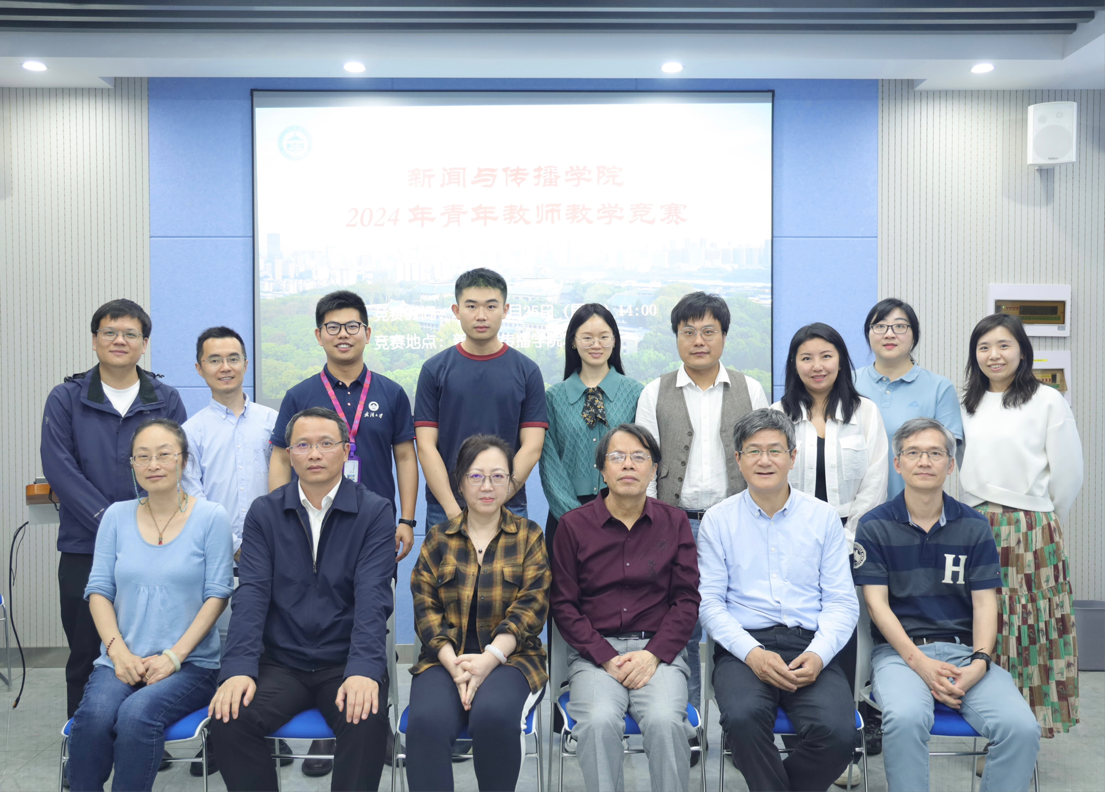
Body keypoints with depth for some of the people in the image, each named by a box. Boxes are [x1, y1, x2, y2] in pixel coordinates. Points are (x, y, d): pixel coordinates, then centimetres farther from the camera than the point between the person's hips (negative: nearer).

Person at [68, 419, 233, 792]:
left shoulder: (211, 517, -1)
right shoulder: (117, 516, 9)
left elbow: (217, 595, -4)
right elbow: (99, 589, 7)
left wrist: (174, 656, -13)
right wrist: (118, 650, -8)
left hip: (190, 663, -2)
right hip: (121, 660, 3)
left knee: (137, 714, -31)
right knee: (93, 716, -27)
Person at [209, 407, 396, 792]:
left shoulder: (375, 512, -2)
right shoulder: (264, 512, 6)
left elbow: (372, 597, -12)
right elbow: (252, 593, -4)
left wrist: (364, 670, -27)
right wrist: (239, 668, -19)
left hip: (347, 663, -2)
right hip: (280, 662, 2)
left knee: (368, 722, -30)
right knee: (228, 718, -24)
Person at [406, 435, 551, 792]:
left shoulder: (529, 536, 8)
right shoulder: (438, 538, 12)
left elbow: (531, 606, -2)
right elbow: (425, 606, 4)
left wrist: (488, 660, -16)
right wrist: (454, 665, -13)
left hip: (508, 658, -1)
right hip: (446, 658, 1)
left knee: (493, 715, -33)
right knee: (426, 722, -31)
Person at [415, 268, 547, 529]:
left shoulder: (527, 371, 2)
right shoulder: (434, 370, 2)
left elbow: (532, 447, -3)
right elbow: (426, 445, -3)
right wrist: (453, 510, -12)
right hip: (444, 510, 0)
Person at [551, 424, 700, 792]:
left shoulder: (675, 522, 9)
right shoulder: (573, 525, 6)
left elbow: (687, 600, 5)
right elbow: (564, 605, 3)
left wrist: (653, 655, -10)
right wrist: (607, 658, -9)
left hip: (659, 648, 1)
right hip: (595, 649, 0)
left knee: (665, 720, -29)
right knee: (599, 720, -30)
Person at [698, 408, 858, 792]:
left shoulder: (823, 517, 10)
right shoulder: (718, 520, 7)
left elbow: (842, 601, 6)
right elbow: (710, 602, 2)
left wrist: (818, 654, -12)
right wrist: (752, 653, -14)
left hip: (809, 647, 1)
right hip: (744, 647, -1)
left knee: (838, 732, -26)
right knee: (742, 717, -33)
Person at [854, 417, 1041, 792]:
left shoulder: (974, 526, 11)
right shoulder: (874, 526, 4)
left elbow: (985, 603, 6)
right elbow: (877, 603, -2)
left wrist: (979, 663, -12)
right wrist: (920, 662, -15)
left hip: (963, 649, 3)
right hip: (900, 650, -2)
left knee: (1022, 727, -24)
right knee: (904, 719, -35)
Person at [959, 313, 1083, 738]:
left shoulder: (1048, 401, -4)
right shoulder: (969, 405, 13)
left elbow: (1068, 473, -1)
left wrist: (1039, 520, 7)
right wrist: (984, 519, 13)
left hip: (1032, 532, -4)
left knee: (1029, 631, -2)